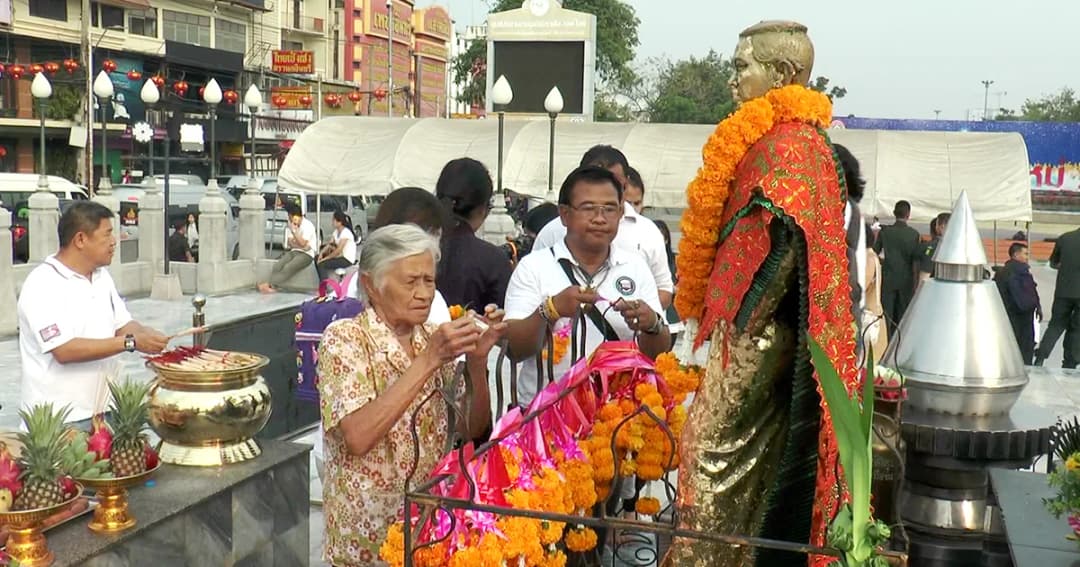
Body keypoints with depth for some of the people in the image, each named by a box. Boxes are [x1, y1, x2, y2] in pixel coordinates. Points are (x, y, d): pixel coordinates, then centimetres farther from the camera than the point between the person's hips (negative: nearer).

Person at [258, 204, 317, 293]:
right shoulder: (291, 225, 10)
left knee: (288, 268, -30)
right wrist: (299, 245, -12)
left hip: (306, 254, -7)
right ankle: (273, 286, -35)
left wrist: (294, 231, -20)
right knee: (277, 266, -21)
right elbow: (290, 243, 6)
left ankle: (270, 284, -35)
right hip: (293, 252, 7)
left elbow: (302, 243, -20)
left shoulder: (308, 225, -12)